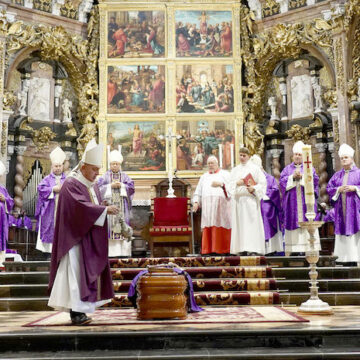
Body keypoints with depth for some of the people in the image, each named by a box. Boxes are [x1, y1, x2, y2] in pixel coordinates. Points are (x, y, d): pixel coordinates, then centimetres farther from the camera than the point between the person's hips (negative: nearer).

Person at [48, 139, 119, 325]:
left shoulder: (93, 184, 14)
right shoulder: (71, 184, -12)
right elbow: (81, 206, -25)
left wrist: (105, 209, 0)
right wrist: (105, 209, -29)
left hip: (90, 239, 8)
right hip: (75, 237, -8)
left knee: (88, 271, 7)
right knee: (76, 270, -10)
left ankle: (79, 309, 13)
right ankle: (76, 311, -9)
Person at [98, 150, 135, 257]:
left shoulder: (125, 176, 11)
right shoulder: (105, 176, 8)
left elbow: (131, 188, 3)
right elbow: (100, 187, -2)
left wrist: (121, 186, -10)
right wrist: (111, 186, -11)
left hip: (122, 207, 1)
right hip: (109, 204, -1)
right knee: (109, 223, -7)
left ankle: (123, 251, 0)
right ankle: (110, 251, -4)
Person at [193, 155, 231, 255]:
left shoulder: (224, 174, 14)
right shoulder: (204, 176, 26)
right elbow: (198, 191, 21)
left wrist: (221, 184, -16)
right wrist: (196, 202, 5)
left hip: (221, 205, -3)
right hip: (207, 206, 3)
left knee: (221, 226, -9)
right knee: (208, 227, -5)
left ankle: (222, 249, -7)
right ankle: (208, 249, -5)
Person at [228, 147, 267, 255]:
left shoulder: (254, 168, 5)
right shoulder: (235, 170, 17)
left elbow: (262, 182, 0)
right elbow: (230, 184, 12)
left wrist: (254, 188, -16)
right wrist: (237, 183, -8)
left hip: (250, 199, -4)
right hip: (238, 199, 4)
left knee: (251, 222, -10)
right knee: (239, 224, 0)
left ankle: (253, 248, -11)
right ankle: (241, 248, 2)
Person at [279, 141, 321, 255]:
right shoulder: (287, 169, 15)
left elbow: (314, 180, -2)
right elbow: (282, 182, 2)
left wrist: (302, 176, -12)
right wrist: (293, 177, -10)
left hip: (306, 202, 0)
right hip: (292, 202, 1)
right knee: (293, 223, -5)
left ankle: (308, 249, -6)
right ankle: (294, 250, -5)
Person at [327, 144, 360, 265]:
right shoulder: (337, 175, 16)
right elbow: (329, 189, 11)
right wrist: (338, 189, -7)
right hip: (341, 208, 3)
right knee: (342, 231, 0)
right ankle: (343, 257, 2)